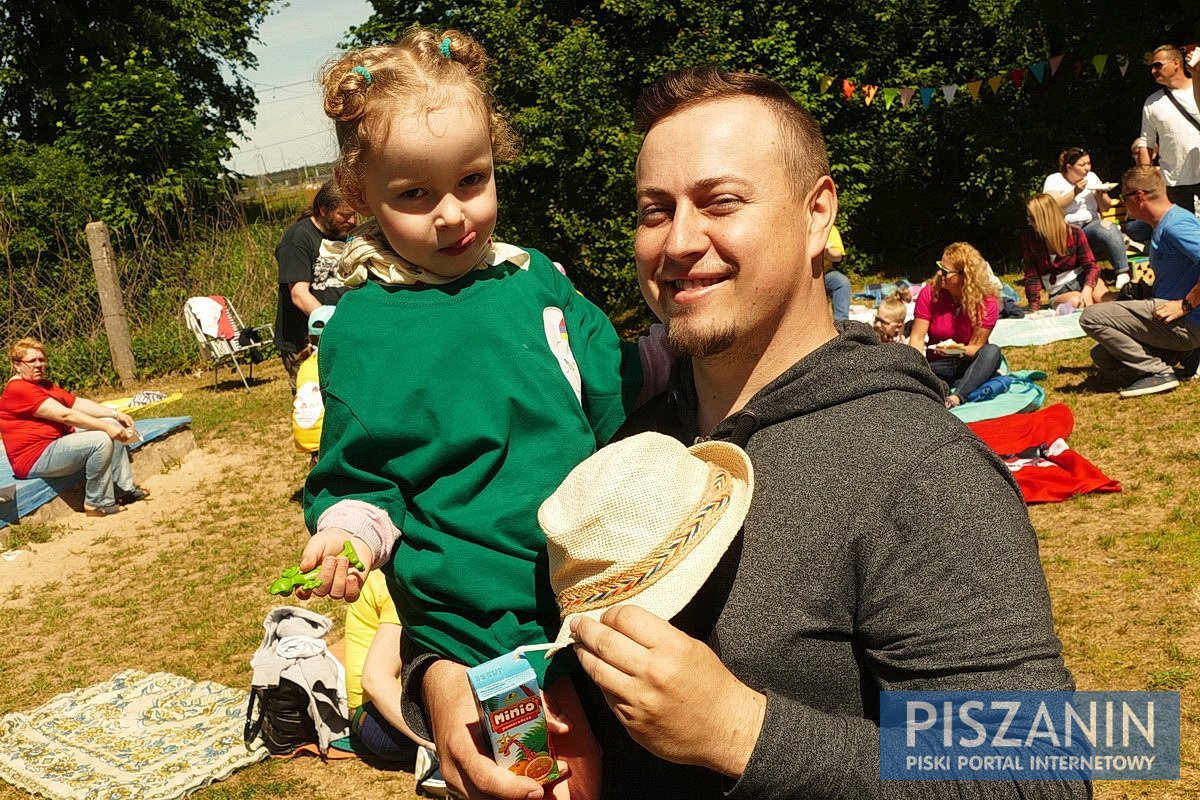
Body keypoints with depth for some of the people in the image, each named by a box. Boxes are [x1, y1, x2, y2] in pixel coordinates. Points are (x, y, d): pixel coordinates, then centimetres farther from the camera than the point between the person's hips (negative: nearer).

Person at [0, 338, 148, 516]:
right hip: (36, 459, -11)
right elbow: (64, 415, -25)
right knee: (101, 439, -26)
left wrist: (115, 414, -4)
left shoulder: (45, 384, 16)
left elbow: (78, 403, 8)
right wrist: (106, 427, -28)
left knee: (113, 425, 8)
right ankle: (98, 503, -15)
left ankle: (125, 488, 6)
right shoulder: (18, 389, -17)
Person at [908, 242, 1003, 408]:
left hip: (969, 366, -1)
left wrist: (961, 349, -33)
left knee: (992, 351, -34)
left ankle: (956, 398, -48)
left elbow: (976, 347, -9)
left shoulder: (987, 303, -11)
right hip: (937, 366, 1)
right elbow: (917, 338, -10)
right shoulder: (929, 294, -7)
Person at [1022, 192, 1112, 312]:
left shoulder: (1074, 233, -7)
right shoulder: (1028, 238, -6)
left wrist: (1087, 289, -30)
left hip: (1082, 279, 0)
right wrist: (1034, 308, -13)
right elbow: (1032, 276, -3)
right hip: (1058, 293, 0)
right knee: (1076, 302, -34)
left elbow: (1091, 266, -9)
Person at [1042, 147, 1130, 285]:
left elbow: (1105, 208, 19)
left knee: (1110, 227, -30)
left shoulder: (1091, 177, 17)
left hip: (1093, 224, 3)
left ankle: (1123, 273, -27)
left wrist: (1100, 195, -2)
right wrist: (1075, 193, -16)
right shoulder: (1053, 180, 3)